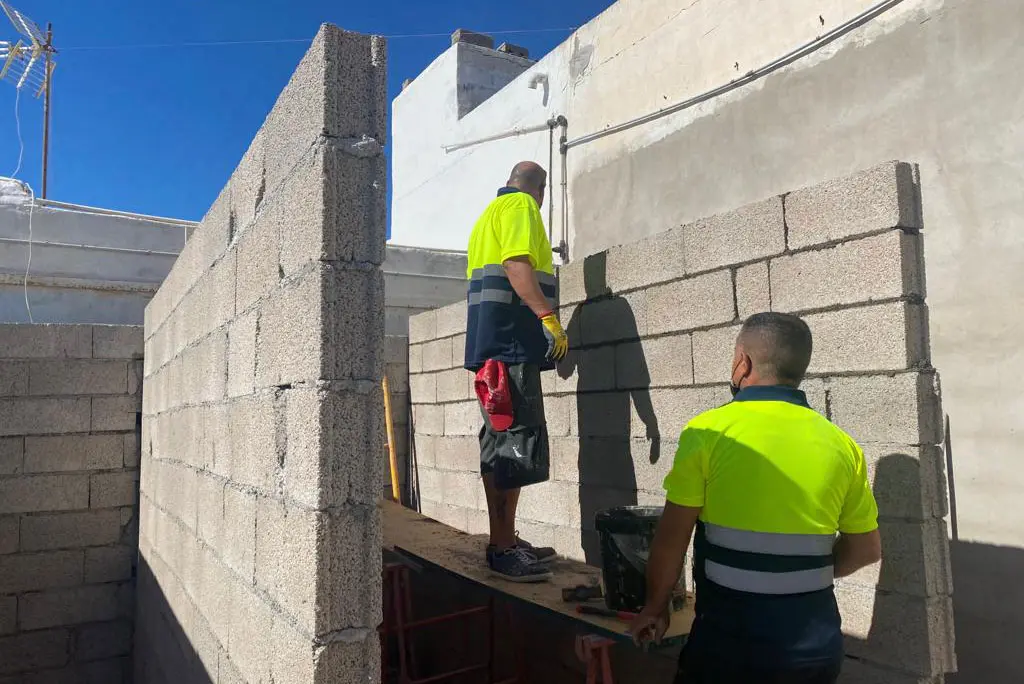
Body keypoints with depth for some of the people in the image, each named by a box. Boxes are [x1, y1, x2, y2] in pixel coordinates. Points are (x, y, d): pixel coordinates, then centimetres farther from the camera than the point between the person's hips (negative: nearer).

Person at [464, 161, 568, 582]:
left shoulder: (488, 214, 28)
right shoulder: (521, 205, 0)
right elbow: (517, 263, -16)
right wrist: (548, 317, -23)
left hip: (488, 343, 10)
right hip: (511, 341, -10)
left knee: (500, 442, 9)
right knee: (515, 442, -11)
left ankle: (504, 541, 14)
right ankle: (503, 548, -9)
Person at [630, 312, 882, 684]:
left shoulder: (707, 431, -12)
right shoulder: (840, 444, 0)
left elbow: (671, 539, -9)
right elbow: (866, 549, 9)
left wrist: (655, 606, 6)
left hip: (732, 641, -3)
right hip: (816, 645, 4)